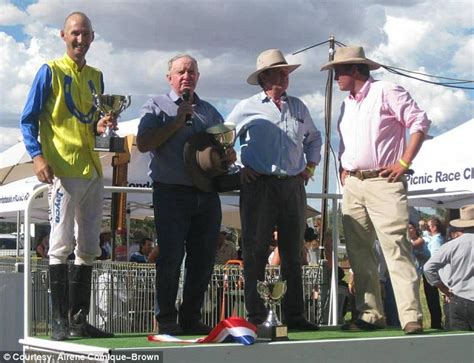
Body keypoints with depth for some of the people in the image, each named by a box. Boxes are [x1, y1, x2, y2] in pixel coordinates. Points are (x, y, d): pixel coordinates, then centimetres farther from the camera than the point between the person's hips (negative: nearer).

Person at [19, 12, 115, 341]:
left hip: (93, 170, 7)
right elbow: (28, 120, -3)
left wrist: (102, 126, 2)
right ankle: (60, 321, -6)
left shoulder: (96, 76, 18)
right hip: (63, 169, -7)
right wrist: (37, 157, -17)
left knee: (89, 249, 8)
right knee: (62, 244, -9)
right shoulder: (50, 72, 0)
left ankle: (80, 320, 15)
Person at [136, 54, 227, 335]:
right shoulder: (157, 107, 7)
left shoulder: (209, 111, 20)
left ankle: (191, 318, 14)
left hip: (206, 194, 5)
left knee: (204, 258, 4)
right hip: (172, 193, -4)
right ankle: (167, 320, 4)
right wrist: (177, 121, -9)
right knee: (171, 257, -5)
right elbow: (144, 144, -7)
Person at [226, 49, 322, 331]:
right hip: (259, 187, -4)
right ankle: (256, 316, 1)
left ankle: (294, 315, 10)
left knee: (293, 254, 5)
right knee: (256, 252, -3)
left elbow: (314, 137, 32)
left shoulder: (299, 107, 17)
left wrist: (311, 165, 20)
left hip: (293, 186, 4)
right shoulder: (248, 108, 4)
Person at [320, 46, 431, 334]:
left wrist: (404, 163, -12)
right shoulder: (347, 104, 19)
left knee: (396, 249, -14)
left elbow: (420, 122, -8)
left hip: (383, 182, -8)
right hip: (352, 185, 8)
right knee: (359, 253, 5)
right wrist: (343, 168, 14)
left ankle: (411, 318, -15)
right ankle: (371, 315, 11)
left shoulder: (386, 92, -4)